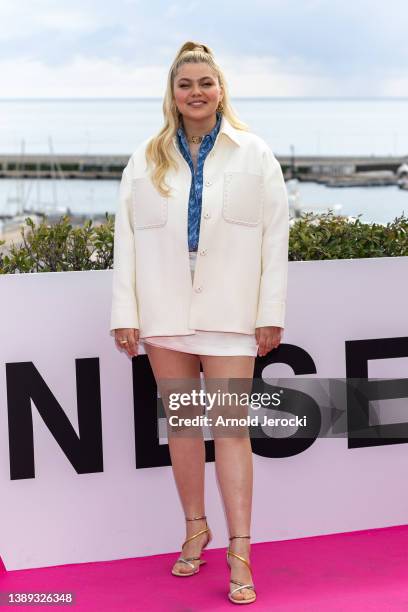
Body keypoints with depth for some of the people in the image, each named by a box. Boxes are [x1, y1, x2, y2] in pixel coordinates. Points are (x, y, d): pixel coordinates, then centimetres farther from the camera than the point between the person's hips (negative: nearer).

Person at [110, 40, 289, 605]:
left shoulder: (254, 154, 4)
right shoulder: (146, 160, 8)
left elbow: (275, 236, 1)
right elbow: (125, 239, 5)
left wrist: (272, 312, -4)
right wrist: (125, 314, -1)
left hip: (228, 311, -2)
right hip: (164, 312, 3)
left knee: (231, 425, -4)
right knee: (180, 422, 11)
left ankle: (240, 552, 1)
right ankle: (195, 528, 26)